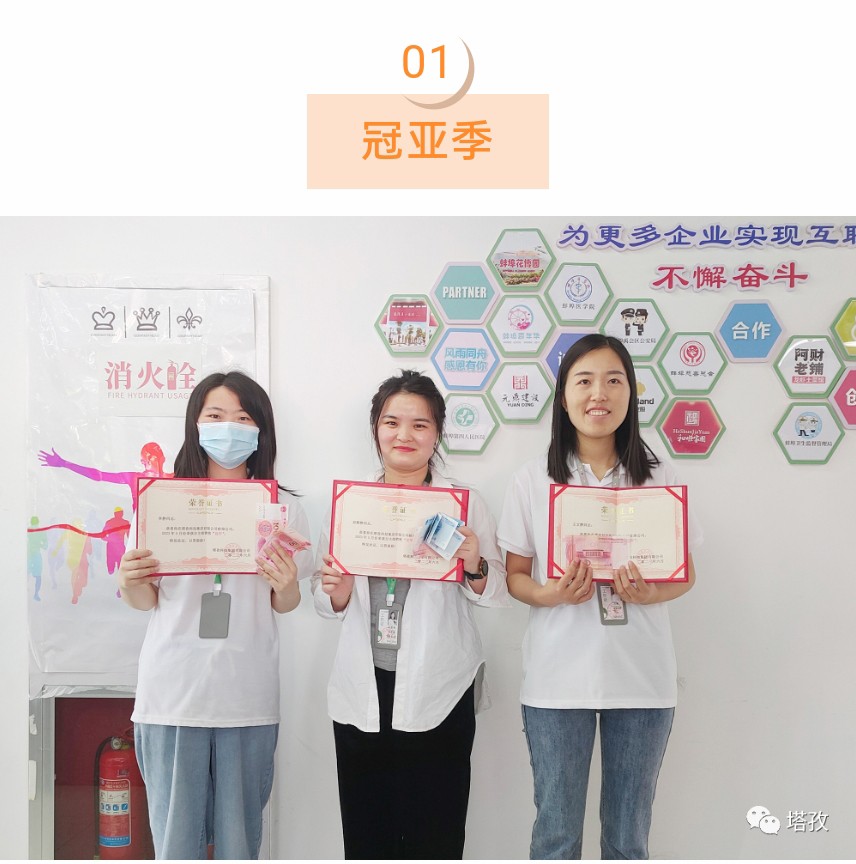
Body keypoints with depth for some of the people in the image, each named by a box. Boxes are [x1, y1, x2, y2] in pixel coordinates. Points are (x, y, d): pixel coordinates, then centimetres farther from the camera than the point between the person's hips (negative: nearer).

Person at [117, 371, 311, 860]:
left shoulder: (283, 507, 5)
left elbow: (285, 605, 8)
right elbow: (146, 600, 9)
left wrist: (285, 586, -13)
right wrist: (129, 584, -13)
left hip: (249, 696, 1)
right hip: (174, 689, 0)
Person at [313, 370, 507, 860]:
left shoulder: (465, 503, 1)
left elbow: (498, 594, 1)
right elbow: (326, 602, 12)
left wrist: (475, 566, -19)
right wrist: (337, 592, -10)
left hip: (438, 695, -2)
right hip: (363, 691, 2)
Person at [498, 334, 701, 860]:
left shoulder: (660, 480, 3)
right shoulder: (533, 481, 1)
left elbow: (686, 574, 8)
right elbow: (515, 575, 4)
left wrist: (651, 593, -13)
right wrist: (550, 594, -17)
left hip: (642, 678, 1)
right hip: (558, 679, -1)